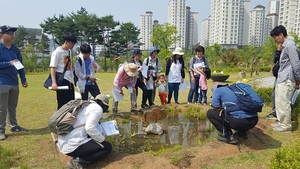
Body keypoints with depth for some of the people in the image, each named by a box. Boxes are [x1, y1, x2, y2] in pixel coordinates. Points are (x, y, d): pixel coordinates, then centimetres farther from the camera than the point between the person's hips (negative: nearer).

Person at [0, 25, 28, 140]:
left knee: (13, 106, 15)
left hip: (14, 82, 6)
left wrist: (23, 80, 12)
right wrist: (9, 63, -23)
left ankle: (13, 126, 27)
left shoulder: (15, 49, 10)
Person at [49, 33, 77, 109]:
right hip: (62, 80, -8)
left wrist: (72, 79, 16)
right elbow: (52, 68, -13)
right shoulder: (57, 52, -9)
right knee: (62, 104, -2)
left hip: (70, 81, 8)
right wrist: (54, 83, -23)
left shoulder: (69, 51, 14)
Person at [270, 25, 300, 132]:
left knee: (284, 103, -3)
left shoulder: (290, 45, -14)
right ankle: (281, 122, 24)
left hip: (287, 80, -10)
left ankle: (286, 125, 7)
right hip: (281, 79, 10)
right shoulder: (285, 46, 16)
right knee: (279, 102, 14)